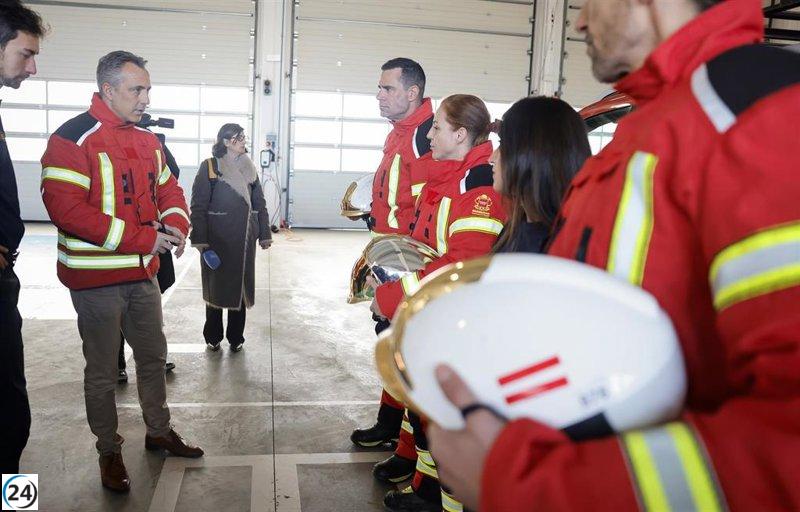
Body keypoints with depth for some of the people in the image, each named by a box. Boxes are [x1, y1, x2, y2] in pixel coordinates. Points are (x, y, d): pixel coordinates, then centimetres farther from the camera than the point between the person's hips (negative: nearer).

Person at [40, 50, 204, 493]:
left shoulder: (147, 140, 8)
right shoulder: (72, 139, -15)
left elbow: (168, 189, 18)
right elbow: (65, 208, -24)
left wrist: (176, 226, -6)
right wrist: (141, 238, -25)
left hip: (143, 273, 7)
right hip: (95, 278, -7)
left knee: (153, 356, 18)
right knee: (102, 371, 8)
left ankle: (158, 432, 36)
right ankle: (109, 452, 26)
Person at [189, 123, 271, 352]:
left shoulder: (249, 168, 10)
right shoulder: (209, 167, -4)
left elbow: (259, 203, 12)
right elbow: (198, 205, -8)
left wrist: (265, 234, 7)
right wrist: (199, 238, -14)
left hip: (244, 238, 4)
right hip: (217, 238, -4)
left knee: (241, 285, 8)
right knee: (216, 285, 7)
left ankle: (236, 337, 20)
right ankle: (213, 336, 21)